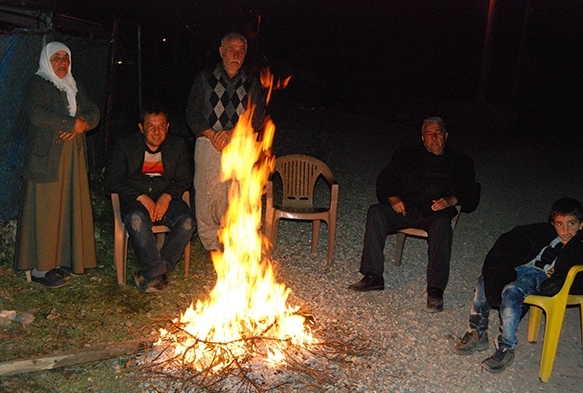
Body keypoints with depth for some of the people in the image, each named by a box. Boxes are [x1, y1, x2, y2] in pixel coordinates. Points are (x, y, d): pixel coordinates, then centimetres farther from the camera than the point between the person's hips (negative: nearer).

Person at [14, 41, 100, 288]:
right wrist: (72, 122, -15)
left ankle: (61, 260, 16)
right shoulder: (38, 84, -2)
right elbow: (36, 114, -19)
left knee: (70, 210, 6)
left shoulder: (73, 87, 20)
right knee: (44, 213, -5)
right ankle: (39, 269, 2)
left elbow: (94, 112, 13)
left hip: (73, 158, 7)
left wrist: (82, 124, -9)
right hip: (46, 158, -7)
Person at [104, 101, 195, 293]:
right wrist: (140, 197, -18)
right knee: (136, 219, -38)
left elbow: (185, 179, 7)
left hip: (166, 199, 2)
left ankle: (151, 274, -19)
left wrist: (167, 196, -13)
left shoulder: (177, 145, 7)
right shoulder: (124, 146, 0)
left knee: (187, 221, -29)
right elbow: (111, 182, -5)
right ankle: (158, 271, -23)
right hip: (135, 199, -2)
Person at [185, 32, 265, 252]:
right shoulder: (204, 80, 12)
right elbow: (192, 113, 6)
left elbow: (257, 119, 6)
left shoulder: (252, 85, 15)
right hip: (209, 145, -1)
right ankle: (212, 246, 8)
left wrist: (232, 133, -9)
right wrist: (212, 134, -9)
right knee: (207, 196, -4)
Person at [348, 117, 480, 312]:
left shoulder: (460, 163, 19)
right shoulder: (407, 155, 22)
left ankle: (435, 290, -39)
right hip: (405, 208, 2)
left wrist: (451, 200, -12)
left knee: (442, 224, -37)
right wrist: (393, 198, -5)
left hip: (435, 213, -2)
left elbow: (471, 196, 10)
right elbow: (385, 179, 16)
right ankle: (373, 276, -25)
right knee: (376, 212, -26)